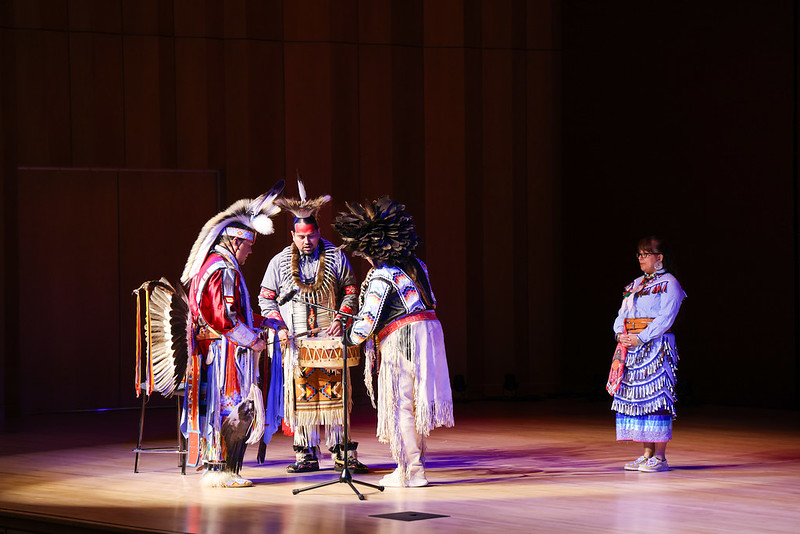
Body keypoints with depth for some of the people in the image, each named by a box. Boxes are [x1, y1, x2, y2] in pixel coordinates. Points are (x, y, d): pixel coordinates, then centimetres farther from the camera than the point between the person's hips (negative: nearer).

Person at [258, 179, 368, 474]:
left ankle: (342, 452, 1)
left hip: (330, 338, 0)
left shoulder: (335, 257, 6)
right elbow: (266, 297, 10)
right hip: (295, 339, 1)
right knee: (300, 393, -1)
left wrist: (340, 320, -5)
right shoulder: (280, 262, 7)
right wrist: (279, 325, -4)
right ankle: (306, 455, 3)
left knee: (334, 391, -3)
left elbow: (350, 291, 10)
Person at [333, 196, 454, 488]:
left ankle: (411, 471, -1)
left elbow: (367, 320, -15)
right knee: (416, 402, 15)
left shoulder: (381, 277, -13)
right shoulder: (415, 266, 11)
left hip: (401, 342, -8)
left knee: (401, 405, -2)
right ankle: (415, 463, 21)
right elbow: (430, 302, 19)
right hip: (429, 330, 8)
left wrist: (352, 337, 4)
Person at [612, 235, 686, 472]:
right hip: (632, 347, 8)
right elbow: (622, 313, 17)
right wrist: (621, 334, -4)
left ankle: (660, 457, -9)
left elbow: (665, 318, -13)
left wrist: (640, 338, -19)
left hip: (656, 345, -8)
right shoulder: (635, 285, 20)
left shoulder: (669, 284, -3)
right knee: (637, 396, 4)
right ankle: (647, 454, 9)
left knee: (656, 396, -10)